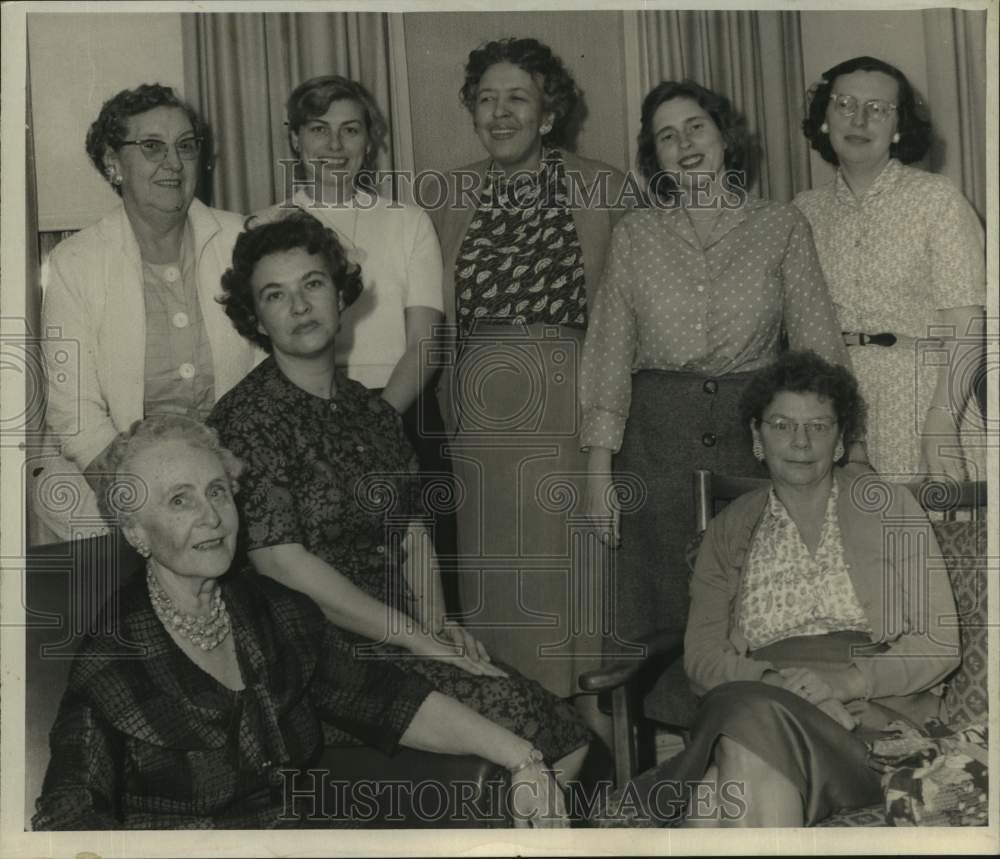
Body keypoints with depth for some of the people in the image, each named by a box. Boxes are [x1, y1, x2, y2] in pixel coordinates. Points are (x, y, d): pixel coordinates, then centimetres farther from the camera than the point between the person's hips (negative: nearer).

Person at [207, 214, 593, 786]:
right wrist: (418, 639, -13)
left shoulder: (373, 412, 15)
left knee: (569, 741, -11)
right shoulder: (248, 420, -8)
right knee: (514, 716, -22)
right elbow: (284, 565, -15)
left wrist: (437, 621, -2)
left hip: (402, 634, 7)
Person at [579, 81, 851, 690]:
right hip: (657, 434, 1)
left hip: (752, 430, 0)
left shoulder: (782, 227, 6)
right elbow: (609, 351, 5)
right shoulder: (636, 235, 9)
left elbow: (819, 341, 2)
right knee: (661, 607, 2)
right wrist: (599, 469, -2)